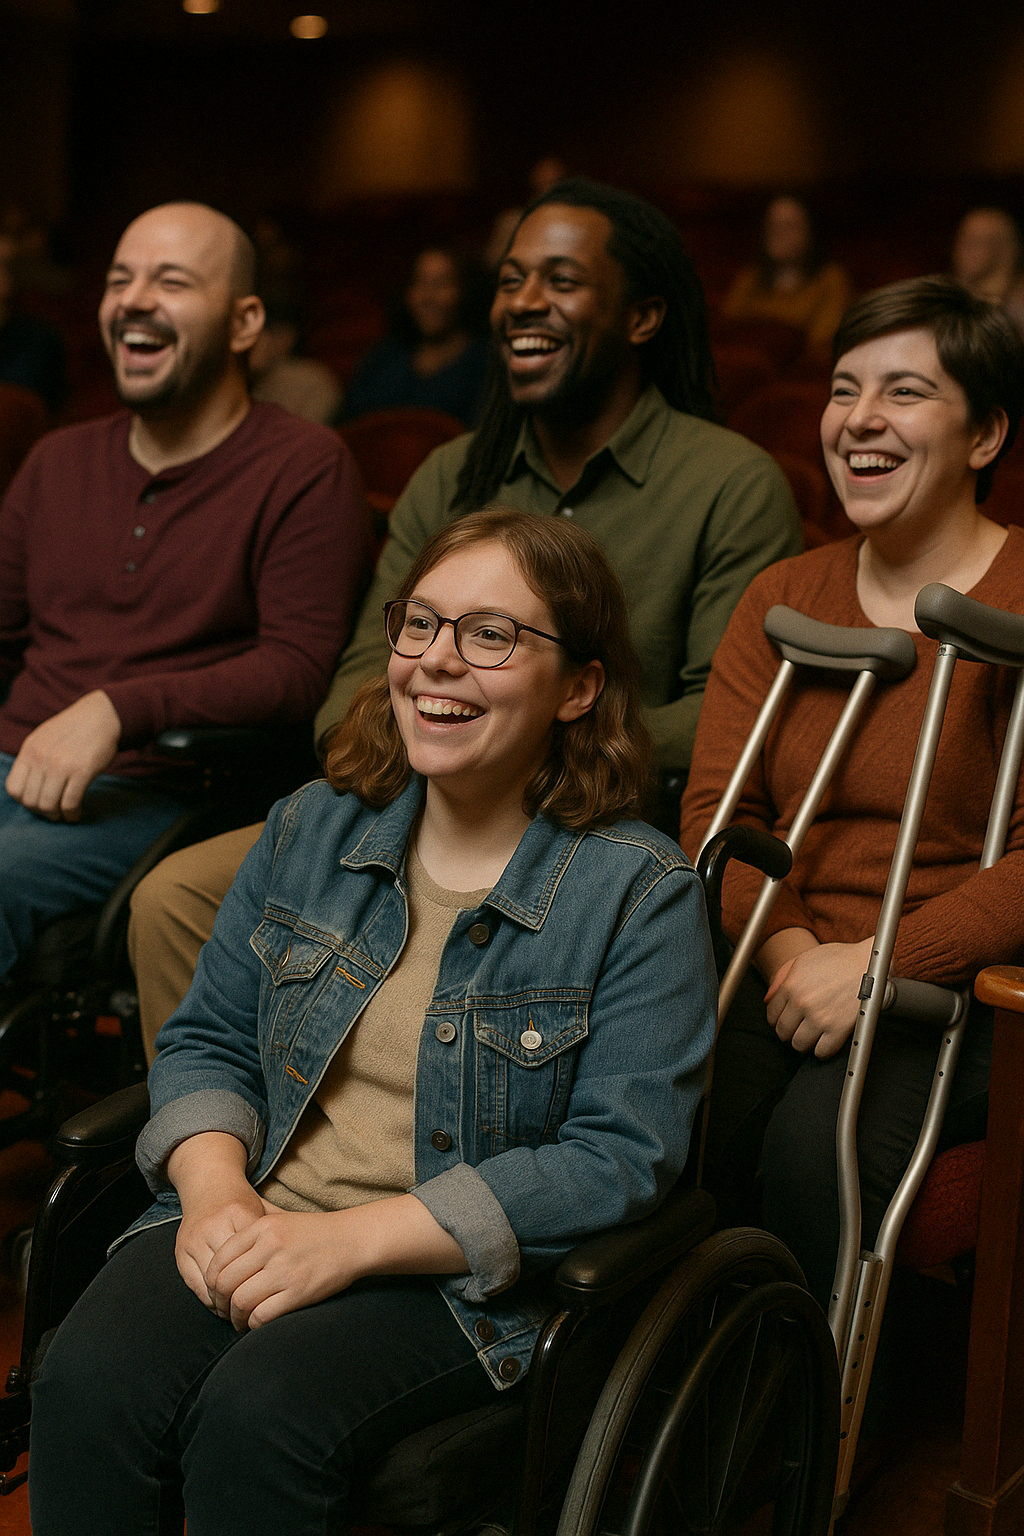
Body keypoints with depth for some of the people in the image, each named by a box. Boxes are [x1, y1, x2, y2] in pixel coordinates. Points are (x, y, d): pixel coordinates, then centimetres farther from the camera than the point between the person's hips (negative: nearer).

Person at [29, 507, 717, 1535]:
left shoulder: (641, 894, -7)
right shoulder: (312, 831, 9)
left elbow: (620, 1157, -14)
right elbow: (207, 1038, 14)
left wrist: (352, 1238, -20)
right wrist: (216, 1189, -9)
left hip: (464, 1274, -4)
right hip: (252, 1223, 4)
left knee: (256, 1418, -30)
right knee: (86, 1385, -23)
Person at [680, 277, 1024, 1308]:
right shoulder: (783, 597, 15)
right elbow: (715, 806, 6)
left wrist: (878, 963, -20)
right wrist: (785, 945, -12)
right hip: (774, 971, 4)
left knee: (818, 1137, -30)